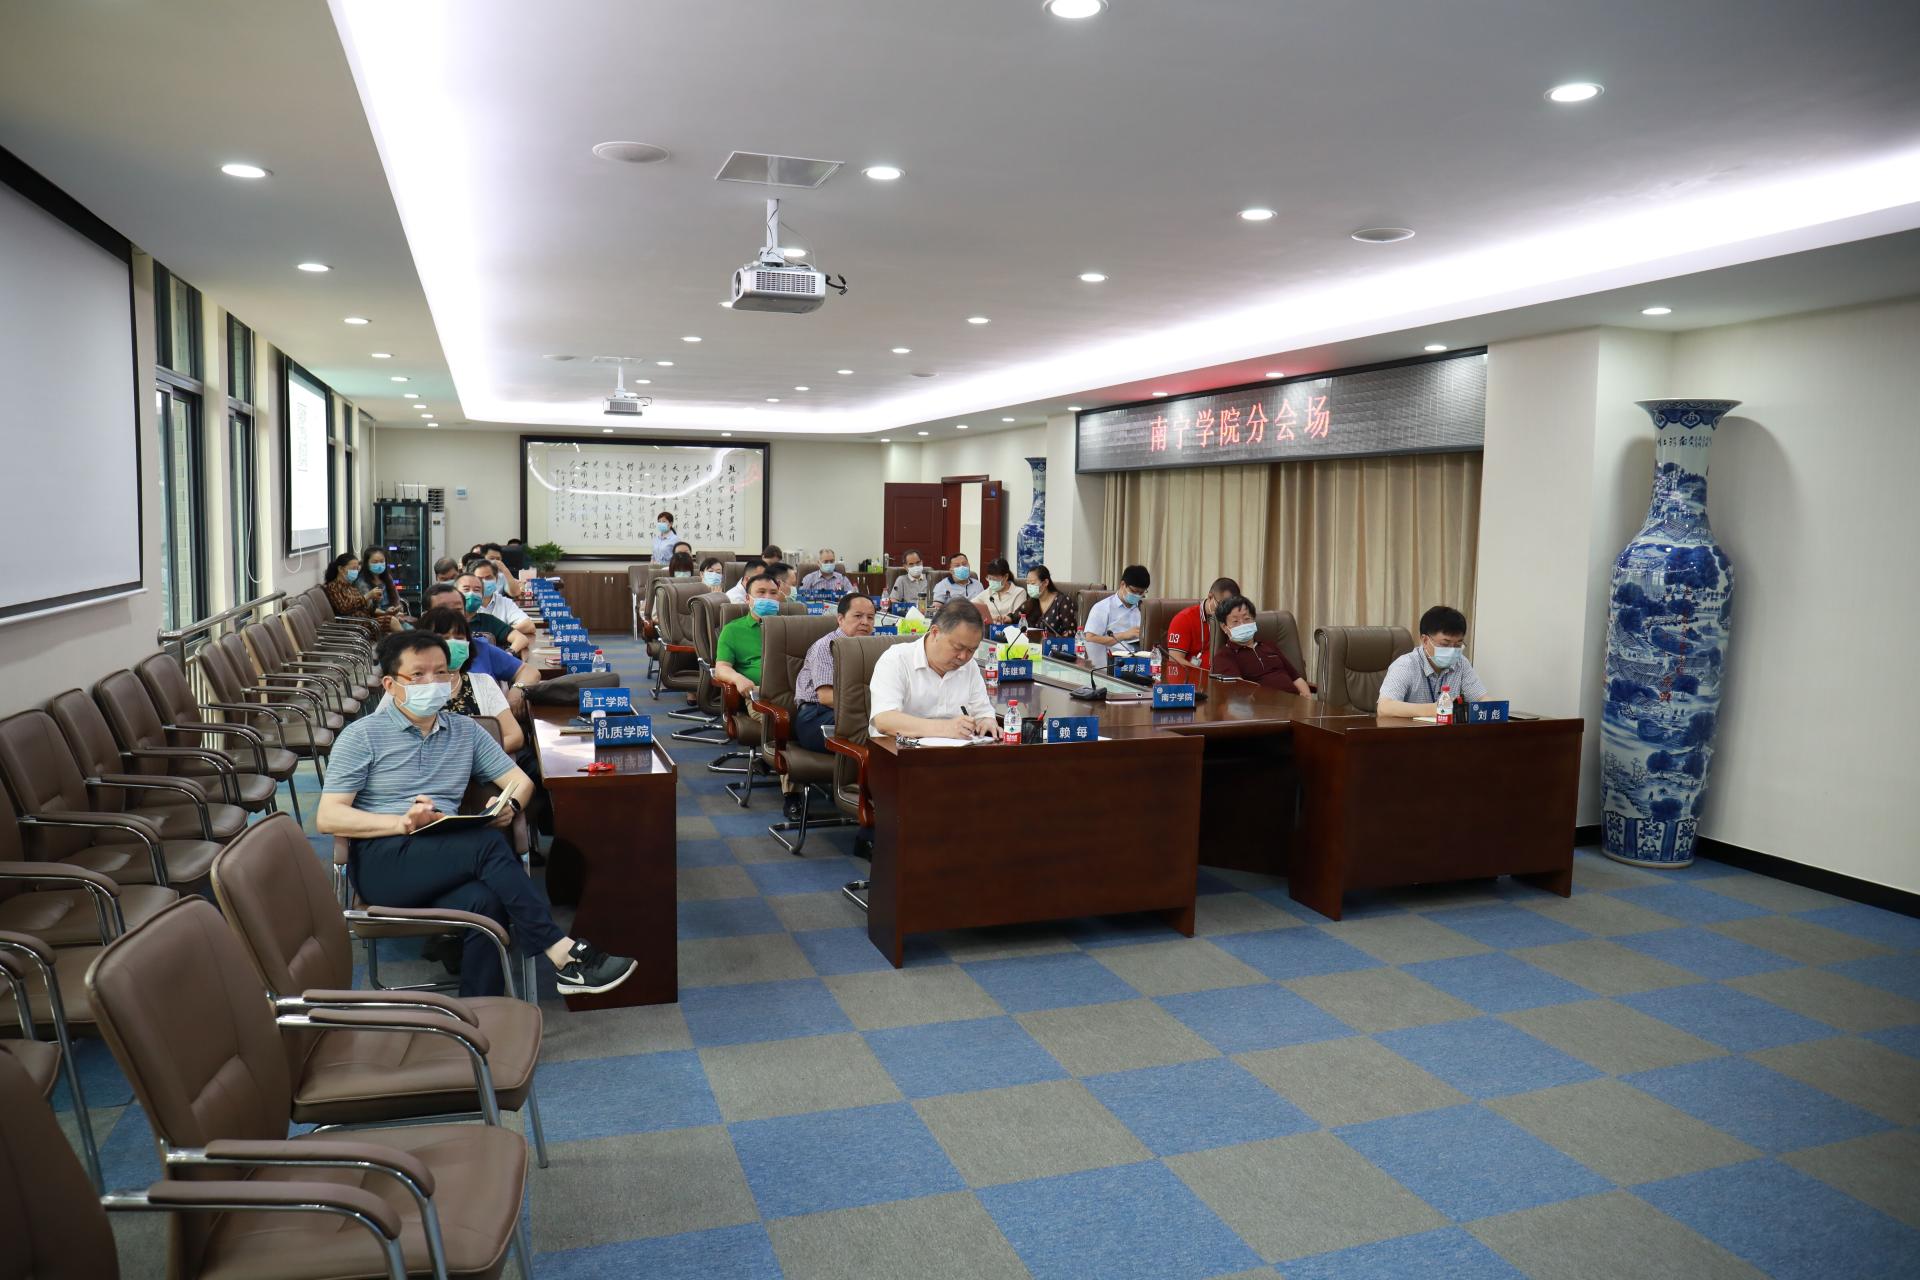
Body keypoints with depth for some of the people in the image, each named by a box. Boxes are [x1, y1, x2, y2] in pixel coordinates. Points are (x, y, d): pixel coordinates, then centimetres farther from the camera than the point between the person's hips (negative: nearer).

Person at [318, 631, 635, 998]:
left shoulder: (466, 731, 18)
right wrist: (402, 822, -19)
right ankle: (561, 952, -27)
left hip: (446, 863, 4)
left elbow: (520, 781, 19)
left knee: (485, 901, -34)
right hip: (381, 859, -3)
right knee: (489, 844, -31)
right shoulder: (361, 736, 5)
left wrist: (510, 806, -7)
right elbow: (327, 818, -3)